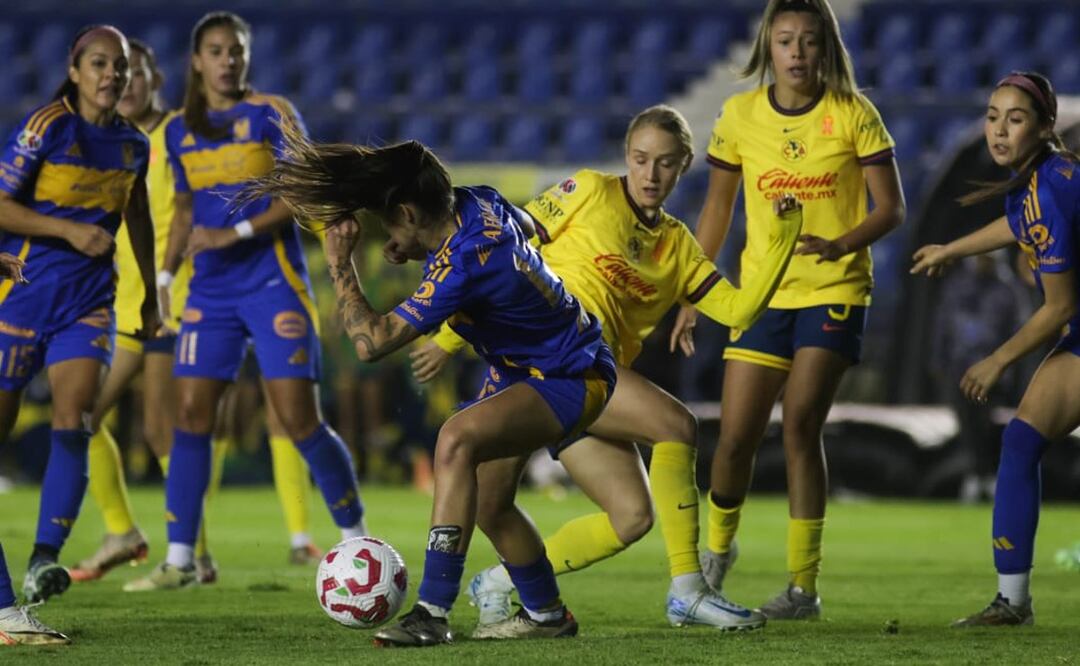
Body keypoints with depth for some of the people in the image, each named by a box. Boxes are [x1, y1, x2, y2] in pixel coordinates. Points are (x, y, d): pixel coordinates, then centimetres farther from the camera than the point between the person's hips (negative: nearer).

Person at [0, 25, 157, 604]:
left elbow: (137, 218, 21)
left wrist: (150, 294, 25)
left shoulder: (132, 143, 5)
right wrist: (70, 230, -21)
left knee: (72, 421, -13)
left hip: (88, 300, 3)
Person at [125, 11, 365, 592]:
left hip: (273, 282, -5)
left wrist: (236, 233, -18)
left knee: (299, 419, -9)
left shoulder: (272, 115, -4)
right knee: (191, 414, -4)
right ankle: (179, 560, 0)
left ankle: (356, 538, 7)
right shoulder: (179, 132, 11)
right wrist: (164, 274, 11)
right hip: (210, 292, 5)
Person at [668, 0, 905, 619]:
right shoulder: (740, 115, 0)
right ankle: (719, 548, 30)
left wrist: (841, 244, -25)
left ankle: (804, 585, -6)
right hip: (762, 291, 3)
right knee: (737, 436, 0)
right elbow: (718, 207, 11)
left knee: (801, 424, -14)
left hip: (835, 291, -2)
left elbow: (892, 208, -6)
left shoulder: (854, 114, -7)